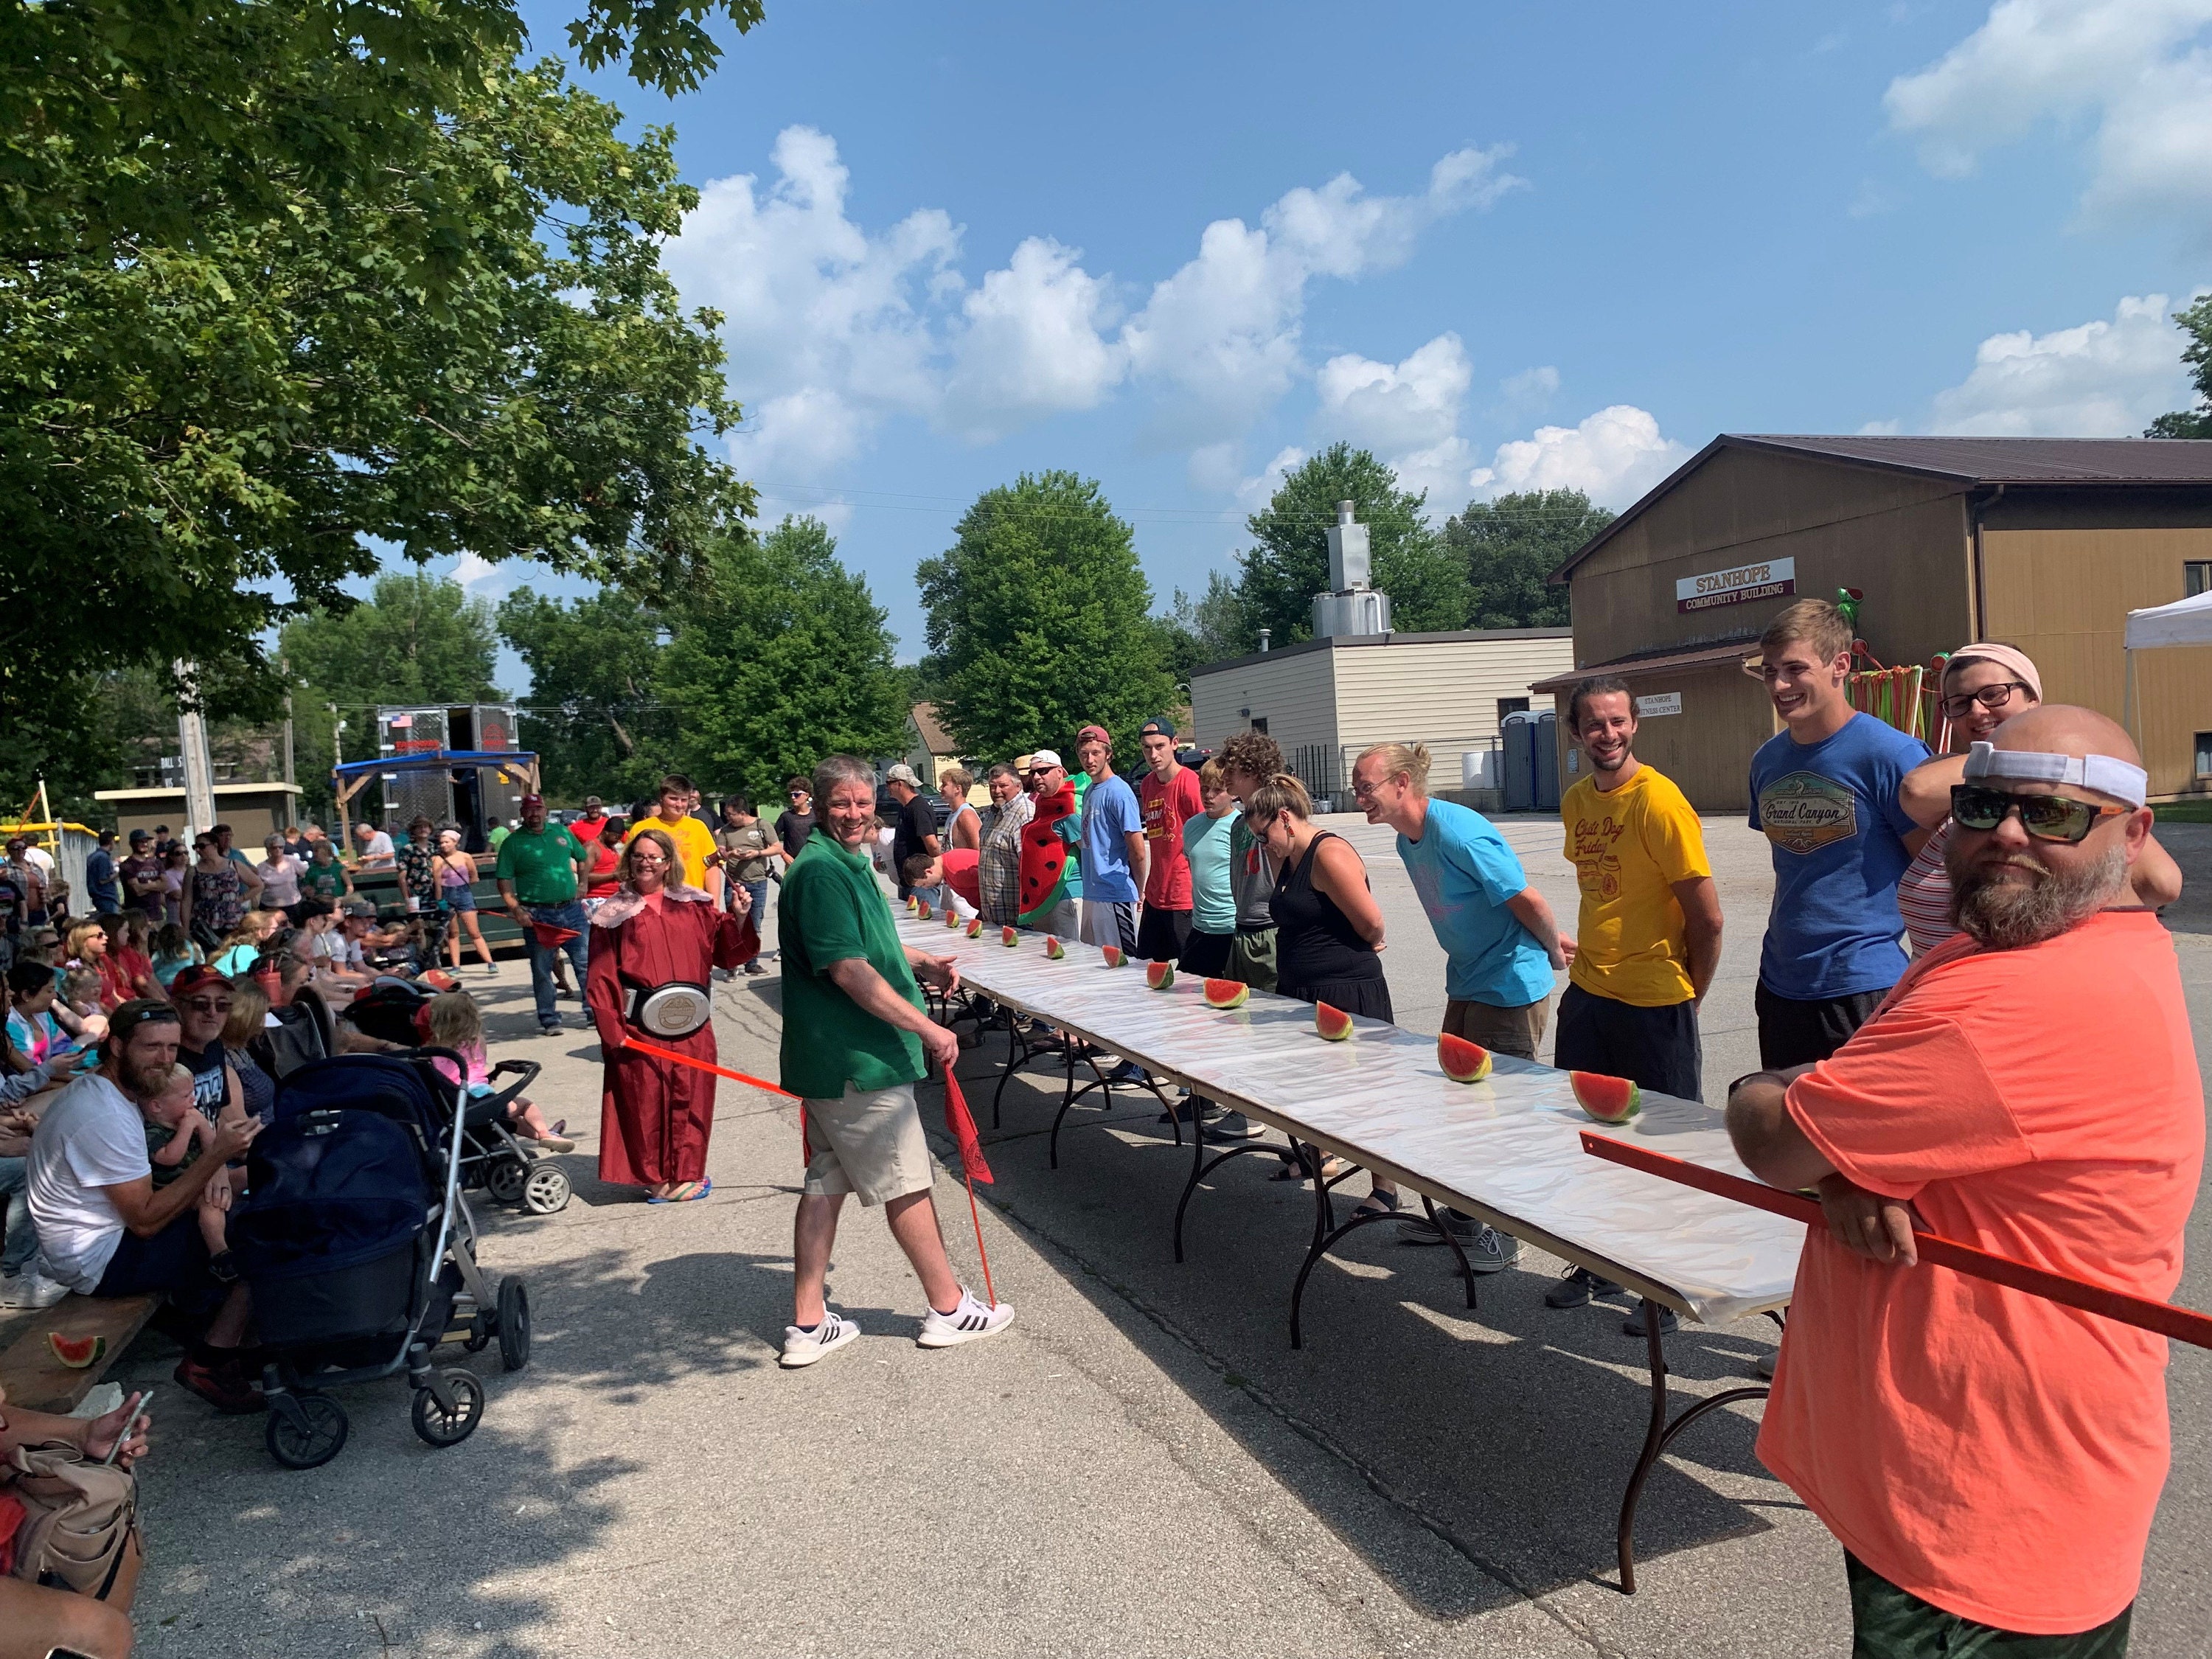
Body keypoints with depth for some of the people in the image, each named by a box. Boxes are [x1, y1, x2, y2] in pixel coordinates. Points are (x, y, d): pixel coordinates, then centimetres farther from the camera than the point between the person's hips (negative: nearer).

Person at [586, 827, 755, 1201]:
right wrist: (612, 1028, -10)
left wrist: (739, 918, -10)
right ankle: (654, 1177, 16)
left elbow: (726, 952, 6)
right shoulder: (615, 915, 2)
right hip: (641, 1025, -2)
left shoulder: (695, 906, 9)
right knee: (646, 1100, 2)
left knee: (689, 1097, 7)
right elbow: (601, 978, -2)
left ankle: (684, 1174, 22)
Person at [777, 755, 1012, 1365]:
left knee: (825, 1184, 13)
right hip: (856, 1061, -10)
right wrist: (928, 1029, -22)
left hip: (828, 1057, 10)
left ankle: (808, 1325, 21)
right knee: (908, 1184, 3)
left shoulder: (846, 863, 14)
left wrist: (921, 963, 11)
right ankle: (949, 1309, 18)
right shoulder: (822, 872, -19)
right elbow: (849, 971, -25)